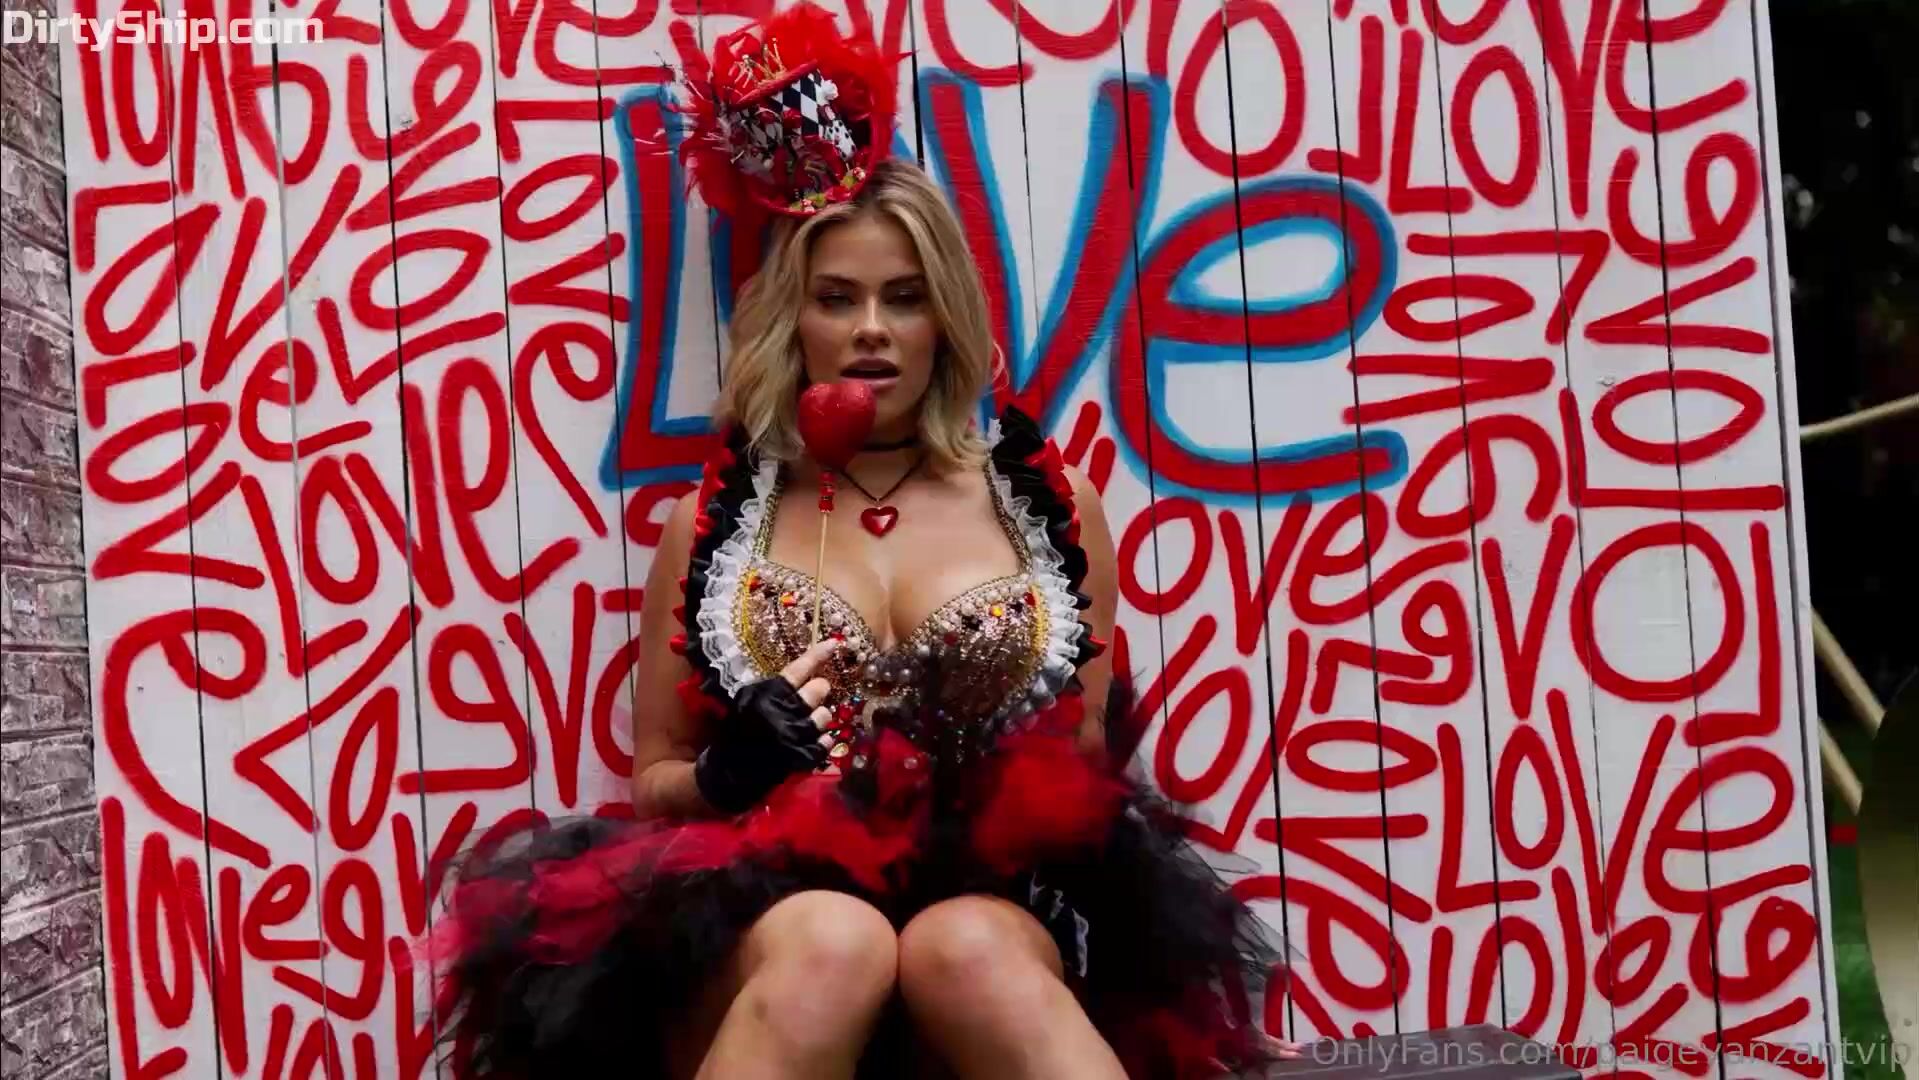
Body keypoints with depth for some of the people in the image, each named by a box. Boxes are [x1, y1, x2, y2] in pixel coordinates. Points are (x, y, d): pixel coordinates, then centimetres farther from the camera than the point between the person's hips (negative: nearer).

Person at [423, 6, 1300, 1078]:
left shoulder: (1053, 502, 13)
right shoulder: (712, 521, 11)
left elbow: (1090, 765, 18)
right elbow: (653, 782, 15)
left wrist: (1087, 827, -6)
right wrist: (726, 770, -8)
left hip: (998, 915, 1)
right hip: (761, 925, 0)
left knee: (964, 951, -37)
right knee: (831, 942, -38)